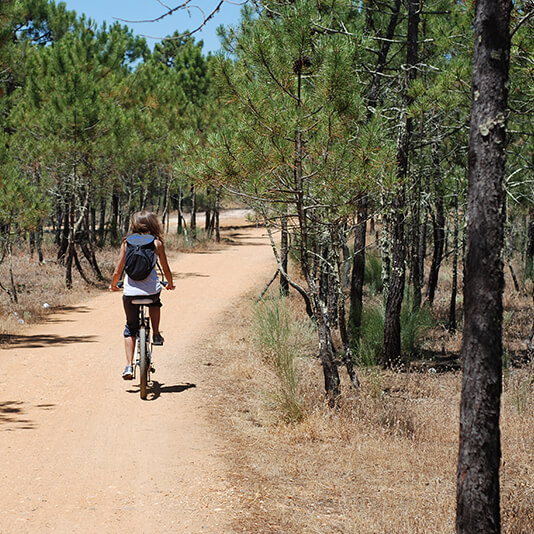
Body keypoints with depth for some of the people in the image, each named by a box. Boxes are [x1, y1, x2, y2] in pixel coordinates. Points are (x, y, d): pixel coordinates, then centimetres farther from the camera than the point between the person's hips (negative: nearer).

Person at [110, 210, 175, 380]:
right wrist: (170, 284, 26)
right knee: (155, 302, 38)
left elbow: (117, 272, 0)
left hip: (130, 292, 0)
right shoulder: (157, 244, 0)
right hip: (152, 289, 0)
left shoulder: (127, 243, 1)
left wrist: (113, 285, 20)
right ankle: (156, 334, 28)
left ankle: (129, 366, 7)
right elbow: (166, 270, 5)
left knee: (131, 328, 16)